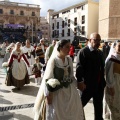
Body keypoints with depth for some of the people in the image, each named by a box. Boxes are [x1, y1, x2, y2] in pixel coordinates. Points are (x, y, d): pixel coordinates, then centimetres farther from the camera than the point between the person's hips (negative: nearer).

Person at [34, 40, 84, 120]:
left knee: (74, 113, 14)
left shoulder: (69, 59, 2)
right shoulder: (53, 60, -14)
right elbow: (48, 78, -14)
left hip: (69, 91, 6)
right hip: (57, 92, -5)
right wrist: (48, 94, -15)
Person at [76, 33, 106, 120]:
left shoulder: (100, 53, 12)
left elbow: (102, 68, 13)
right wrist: (80, 82, -22)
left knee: (99, 106, 18)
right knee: (80, 104, 8)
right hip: (87, 84, -6)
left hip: (99, 84, 7)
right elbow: (79, 68, -17)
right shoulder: (83, 52, -10)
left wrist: (103, 81, 10)